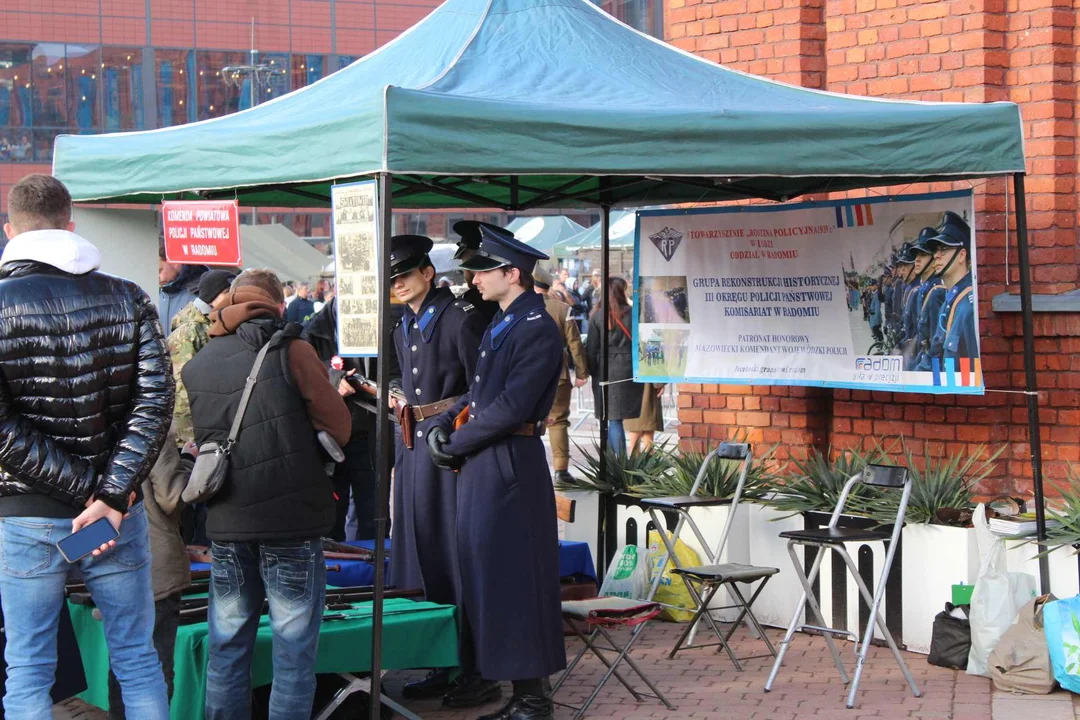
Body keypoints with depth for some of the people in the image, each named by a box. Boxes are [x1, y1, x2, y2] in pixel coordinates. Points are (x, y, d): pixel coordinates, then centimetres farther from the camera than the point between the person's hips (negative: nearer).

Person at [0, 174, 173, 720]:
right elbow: (155, 402, -9)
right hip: (118, 515, 2)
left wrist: (87, 487, -13)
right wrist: (110, 496, -14)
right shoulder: (127, 299, 1)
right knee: (137, 661, 13)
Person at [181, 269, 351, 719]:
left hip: (226, 523, 4)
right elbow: (341, 429, -6)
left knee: (227, 649, 11)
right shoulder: (290, 350, -7)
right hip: (292, 519, -4)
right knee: (293, 651, 2)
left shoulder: (195, 366, 7)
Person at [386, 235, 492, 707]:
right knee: (422, 559, 11)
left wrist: (443, 408, -22)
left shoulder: (461, 318, -9)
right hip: (414, 450, 8)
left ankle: (477, 674, 2)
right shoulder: (403, 328, 15)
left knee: (460, 562, -5)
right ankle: (440, 667, 20)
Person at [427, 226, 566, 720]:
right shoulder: (498, 326, 16)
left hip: (509, 466, -10)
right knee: (482, 574, 12)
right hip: (480, 467, 10)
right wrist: (442, 424, 4)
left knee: (513, 579, -6)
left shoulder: (537, 330, -14)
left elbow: (512, 406, -20)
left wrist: (456, 443, -11)